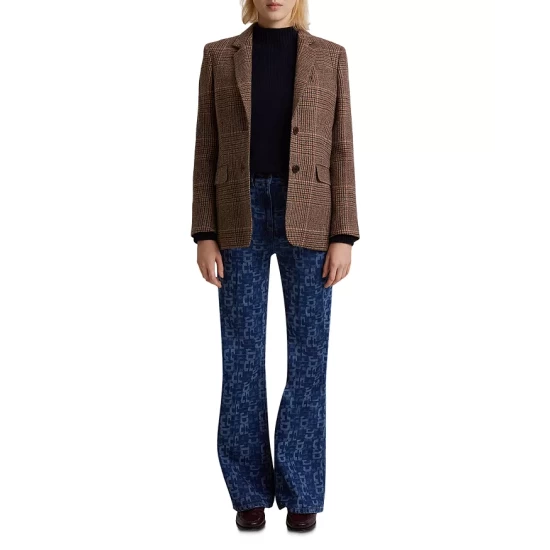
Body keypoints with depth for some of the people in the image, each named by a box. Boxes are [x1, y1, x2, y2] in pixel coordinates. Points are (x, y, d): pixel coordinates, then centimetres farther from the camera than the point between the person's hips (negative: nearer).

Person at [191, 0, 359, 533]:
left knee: (308, 353, -1)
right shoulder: (219, 55, 9)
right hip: (241, 219, 0)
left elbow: (340, 151, 3)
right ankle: (251, 489, 16)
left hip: (308, 220, 0)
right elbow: (208, 150, 6)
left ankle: (300, 490, 13)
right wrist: (204, 236, -3)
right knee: (242, 355, 0)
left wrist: (343, 237, -6)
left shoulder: (330, 56, 8)